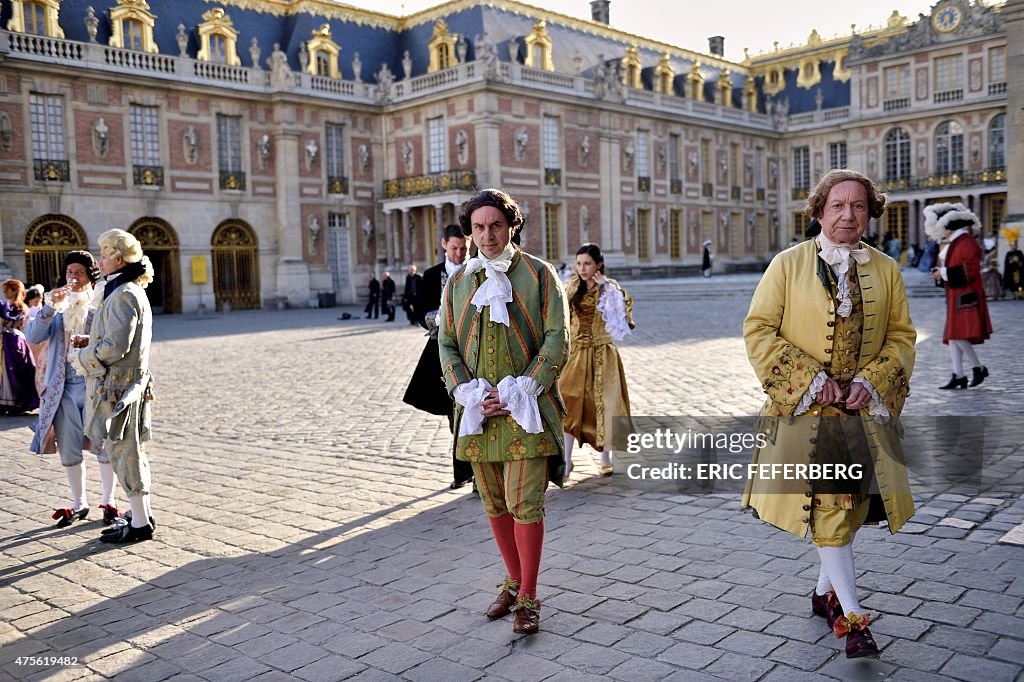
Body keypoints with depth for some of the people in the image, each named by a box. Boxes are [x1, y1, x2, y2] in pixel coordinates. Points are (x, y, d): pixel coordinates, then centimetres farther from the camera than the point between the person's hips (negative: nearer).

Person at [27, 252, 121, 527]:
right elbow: (32, 336, -4)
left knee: (104, 446, 3)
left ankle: (109, 501, 16)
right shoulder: (57, 305, 8)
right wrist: (51, 306, -15)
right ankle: (79, 503, 23)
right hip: (64, 387, 4)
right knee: (69, 449, 10)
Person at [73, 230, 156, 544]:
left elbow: (115, 346, -22)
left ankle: (140, 524, 6)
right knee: (130, 452, 16)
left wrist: (78, 356, -8)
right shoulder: (132, 291, 14)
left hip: (117, 385, -10)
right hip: (127, 382, 10)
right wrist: (89, 341, 10)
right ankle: (142, 515, 25)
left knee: (123, 452, -2)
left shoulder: (123, 295, -18)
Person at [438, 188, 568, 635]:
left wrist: (518, 392, -13)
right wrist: (470, 394, -6)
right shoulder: (458, 282, 9)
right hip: (479, 412, 4)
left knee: (525, 504, -5)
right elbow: (446, 344, 10)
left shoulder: (538, 274, -2)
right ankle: (514, 582, 30)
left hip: (526, 412, -4)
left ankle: (528, 598, 8)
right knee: (494, 503, 13)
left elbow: (557, 340, -6)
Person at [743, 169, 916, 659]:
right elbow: (758, 331, -6)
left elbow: (902, 336, 10)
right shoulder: (788, 265, -4)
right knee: (827, 508, -6)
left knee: (851, 506, 11)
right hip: (804, 411, -4)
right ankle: (852, 618, 2)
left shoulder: (885, 270, 6)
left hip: (864, 412, 4)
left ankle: (826, 591, 32)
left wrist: (872, 380, -9)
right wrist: (812, 380, -13)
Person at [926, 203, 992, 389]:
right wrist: (941, 272, 10)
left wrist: (945, 273, -17)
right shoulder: (954, 243, 17)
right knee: (952, 336, 6)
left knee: (958, 335, -13)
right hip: (956, 297, 10)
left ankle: (978, 368, 2)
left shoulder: (967, 243, -13)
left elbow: (971, 271, -21)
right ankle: (958, 375, 8)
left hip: (965, 297, -10)